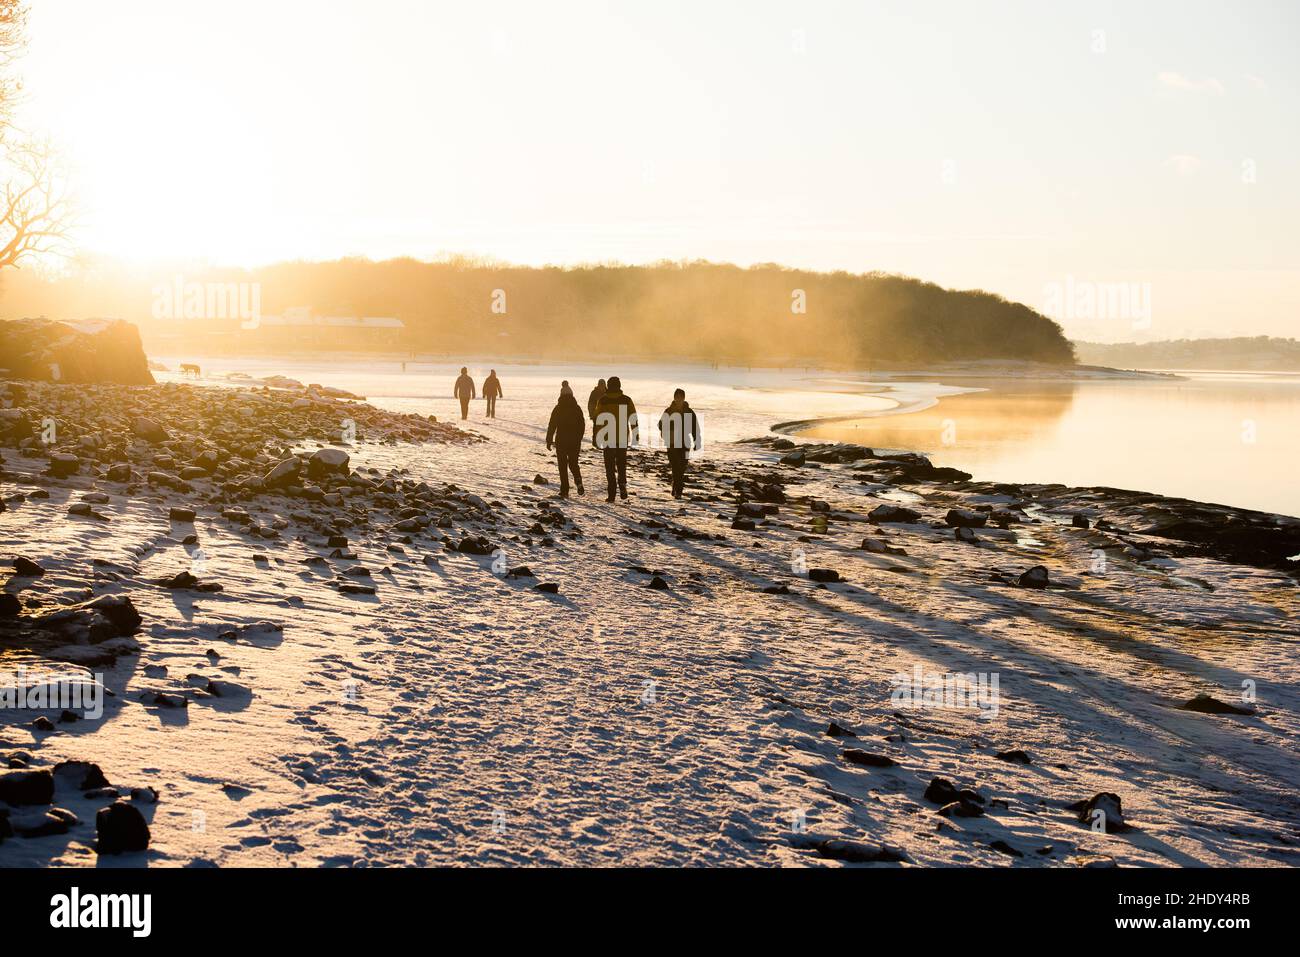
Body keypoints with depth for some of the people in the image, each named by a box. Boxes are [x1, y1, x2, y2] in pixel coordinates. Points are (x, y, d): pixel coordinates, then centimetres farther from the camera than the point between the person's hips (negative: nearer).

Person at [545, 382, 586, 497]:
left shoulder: (558, 409, -7)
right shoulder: (577, 408, 1)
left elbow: (552, 426, -7)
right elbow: (582, 425, 7)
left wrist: (549, 441, 1)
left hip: (561, 441, -2)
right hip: (575, 441, 2)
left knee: (563, 466, 6)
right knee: (573, 463, 17)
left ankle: (564, 491, 2)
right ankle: (578, 481, -10)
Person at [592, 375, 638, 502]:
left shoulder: (603, 400, -6)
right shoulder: (627, 400, -2)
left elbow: (598, 420, -5)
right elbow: (634, 419, 2)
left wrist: (597, 438, 1)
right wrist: (636, 435, 12)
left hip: (608, 439, -1)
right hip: (623, 439, 1)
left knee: (610, 467, 5)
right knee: (622, 464, 17)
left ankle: (612, 494, 1)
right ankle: (622, 486, -1)